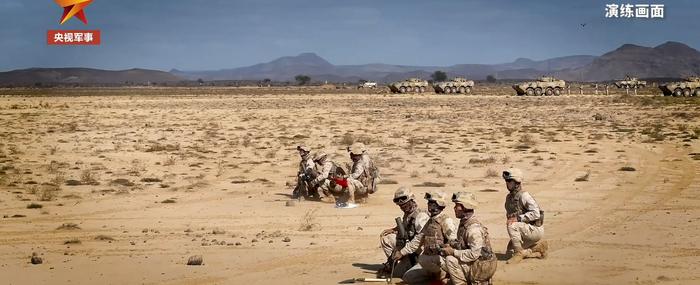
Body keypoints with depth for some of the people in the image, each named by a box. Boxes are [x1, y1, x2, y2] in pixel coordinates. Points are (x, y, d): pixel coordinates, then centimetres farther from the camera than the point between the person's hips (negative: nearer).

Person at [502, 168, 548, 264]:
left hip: (535, 229, -9)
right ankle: (538, 245, 18)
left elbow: (536, 213, -27)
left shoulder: (524, 196, -20)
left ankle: (519, 253, -18)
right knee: (511, 250, 7)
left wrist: (518, 218, -30)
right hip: (525, 231, 10)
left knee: (512, 226, -30)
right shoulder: (509, 197, 8)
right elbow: (510, 215, 21)